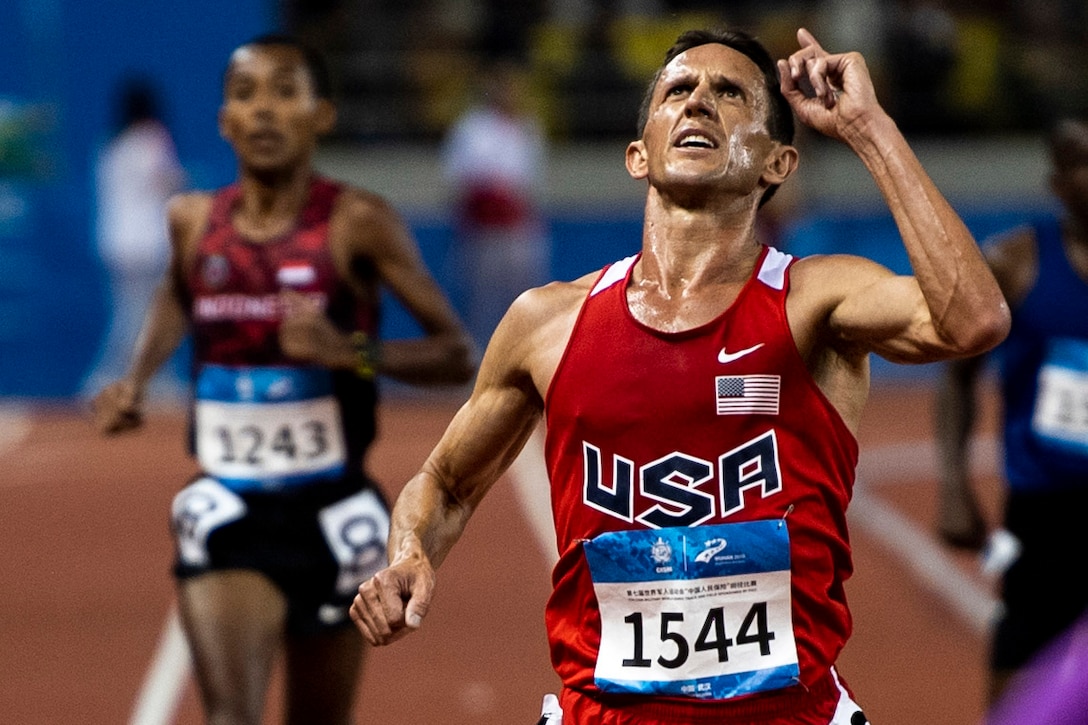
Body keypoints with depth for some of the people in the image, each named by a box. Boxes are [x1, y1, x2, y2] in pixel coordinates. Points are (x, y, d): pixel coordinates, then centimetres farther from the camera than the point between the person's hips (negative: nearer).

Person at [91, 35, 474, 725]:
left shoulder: (358, 223, -11)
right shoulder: (195, 220, 1)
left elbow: (457, 355, -11)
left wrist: (352, 351, -27)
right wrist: (137, 378, 8)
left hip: (331, 514, -1)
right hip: (226, 513, 1)